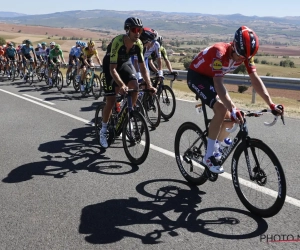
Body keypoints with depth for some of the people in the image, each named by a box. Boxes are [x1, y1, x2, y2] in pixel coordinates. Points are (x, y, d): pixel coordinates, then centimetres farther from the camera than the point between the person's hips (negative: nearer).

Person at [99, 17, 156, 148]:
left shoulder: (138, 44, -20)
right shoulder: (118, 42, -35)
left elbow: (142, 66, -16)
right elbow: (112, 68, -39)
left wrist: (149, 85, -26)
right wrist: (121, 85, -52)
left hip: (125, 63, 5)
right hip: (110, 66, -4)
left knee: (135, 87, -23)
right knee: (111, 100, -9)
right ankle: (103, 131, 9)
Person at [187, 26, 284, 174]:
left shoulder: (245, 54, -15)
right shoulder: (219, 52, -35)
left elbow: (255, 79, -16)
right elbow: (218, 84, -42)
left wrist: (271, 105, -25)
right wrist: (233, 110, -52)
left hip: (211, 78, 7)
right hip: (196, 76, -7)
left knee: (229, 119, -1)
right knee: (221, 110, -27)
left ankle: (216, 149, 21)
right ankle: (209, 156, -17)